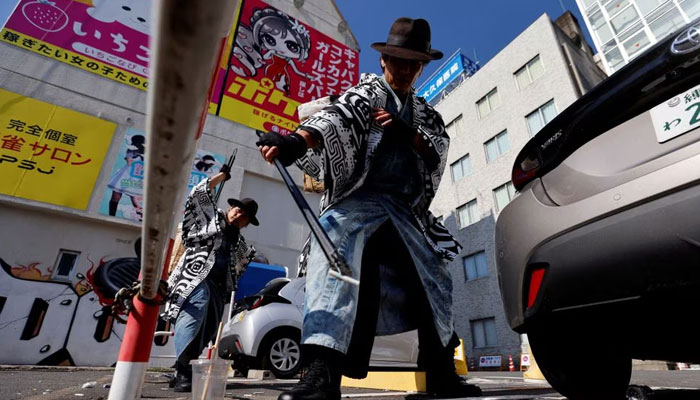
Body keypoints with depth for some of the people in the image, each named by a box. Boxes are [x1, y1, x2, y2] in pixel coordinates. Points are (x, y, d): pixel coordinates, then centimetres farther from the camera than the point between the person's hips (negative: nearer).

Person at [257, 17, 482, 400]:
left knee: (433, 282, 7)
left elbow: (440, 149, 10)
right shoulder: (368, 90, 10)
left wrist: (408, 134, -9)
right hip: (359, 199, -5)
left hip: (406, 211, 6)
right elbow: (337, 115, -11)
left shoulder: (424, 111, 25)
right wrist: (297, 140, -32)